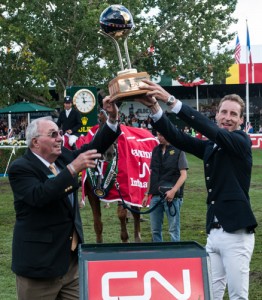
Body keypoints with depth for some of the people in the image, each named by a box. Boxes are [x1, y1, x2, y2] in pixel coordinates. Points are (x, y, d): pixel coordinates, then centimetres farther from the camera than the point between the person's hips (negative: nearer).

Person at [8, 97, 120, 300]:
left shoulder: (63, 157, 9)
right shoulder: (20, 168, -13)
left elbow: (94, 148, 13)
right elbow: (39, 196, -29)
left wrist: (112, 119, -2)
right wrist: (73, 168, -33)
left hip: (72, 259, 7)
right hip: (40, 262, -7)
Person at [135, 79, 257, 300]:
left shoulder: (242, 141, -6)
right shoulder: (210, 146, 12)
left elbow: (207, 127, -20)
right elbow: (177, 138, 0)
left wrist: (170, 100, -27)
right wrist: (155, 108, -16)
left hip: (236, 233, -7)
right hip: (213, 232, 7)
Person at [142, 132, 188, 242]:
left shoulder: (178, 150, -4)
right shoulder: (156, 150, 12)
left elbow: (183, 174, -7)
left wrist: (173, 191, -19)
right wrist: (147, 194, 15)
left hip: (171, 196, -5)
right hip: (155, 195, 5)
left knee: (173, 229, 0)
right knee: (155, 229, 10)